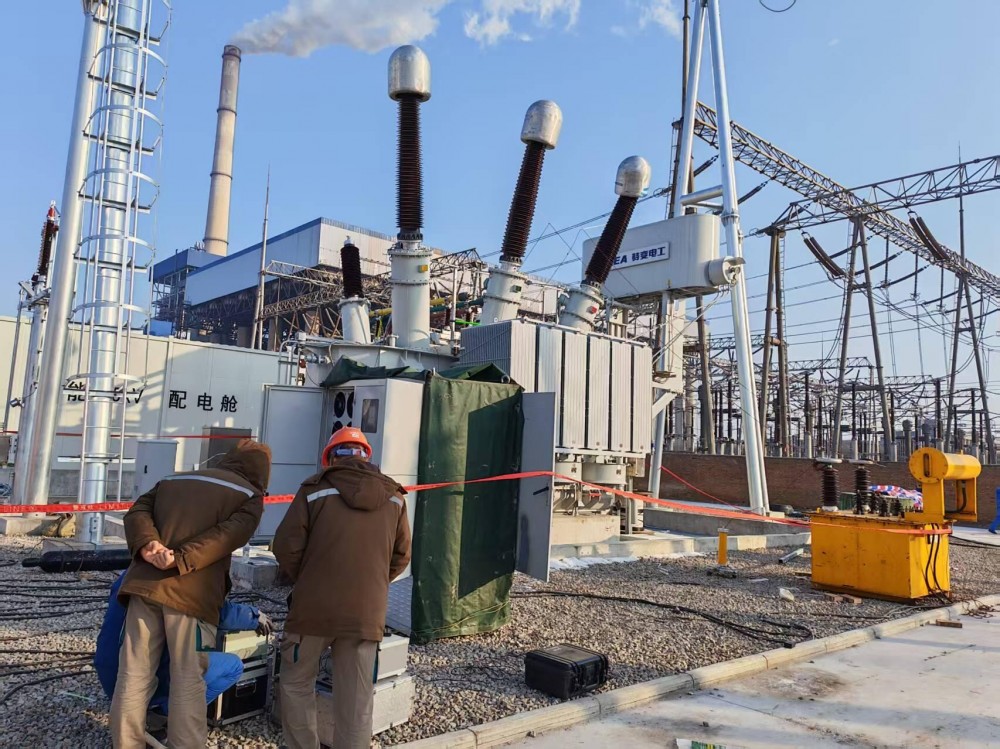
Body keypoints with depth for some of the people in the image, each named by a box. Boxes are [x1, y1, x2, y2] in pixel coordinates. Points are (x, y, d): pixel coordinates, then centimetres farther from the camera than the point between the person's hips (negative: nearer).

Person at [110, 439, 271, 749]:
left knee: (133, 675, 11)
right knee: (188, 680, 4)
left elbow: (138, 511, 10)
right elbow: (228, 536, -10)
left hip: (145, 582, 4)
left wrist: (146, 545, -6)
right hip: (192, 592, -4)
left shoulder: (173, 479, 25)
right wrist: (180, 560, -15)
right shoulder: (249, 495, 8)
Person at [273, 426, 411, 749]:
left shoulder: (315, 489, -4)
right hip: (366, 613, 2)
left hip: (313, 608, -2)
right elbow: (401, 556, 10)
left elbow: (286, 547, -4)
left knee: (296, 685, 19)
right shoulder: (393, 497, 5)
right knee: (357, 701, 11)